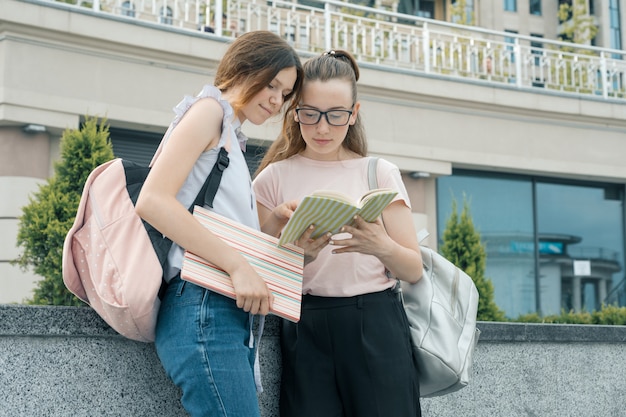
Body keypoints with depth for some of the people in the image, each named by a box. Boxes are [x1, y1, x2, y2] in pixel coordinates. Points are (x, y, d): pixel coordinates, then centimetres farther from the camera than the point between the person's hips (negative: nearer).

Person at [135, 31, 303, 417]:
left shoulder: (231, 136, 27)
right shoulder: (210, 108, 0)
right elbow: (153, 200, -15)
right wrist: (239, 265, -18)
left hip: (233, 311, 10)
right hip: (203, 305, -10)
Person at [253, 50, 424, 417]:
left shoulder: (379, 173, 6)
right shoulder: (274, 178, 7)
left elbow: (414, 271, 2)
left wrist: (381, 246, -19)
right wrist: (300, 257, -17)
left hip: (376, 325, 0)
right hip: (305, 331, 0)